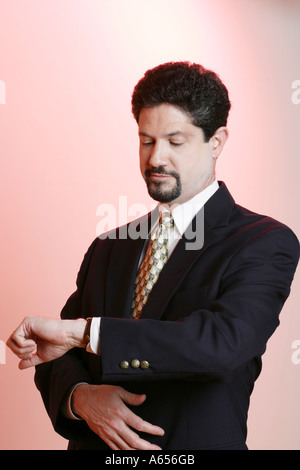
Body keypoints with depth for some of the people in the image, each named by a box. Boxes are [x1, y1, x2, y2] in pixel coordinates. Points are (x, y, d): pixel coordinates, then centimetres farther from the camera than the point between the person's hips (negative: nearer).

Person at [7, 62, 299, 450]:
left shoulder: (266, 243, -12)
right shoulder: (108, 248, 6)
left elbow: (227, 341, -29)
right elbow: (56, 357, 5)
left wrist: (83, 330, -30)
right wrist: (80, 396, -17)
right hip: (94, 443, 5)